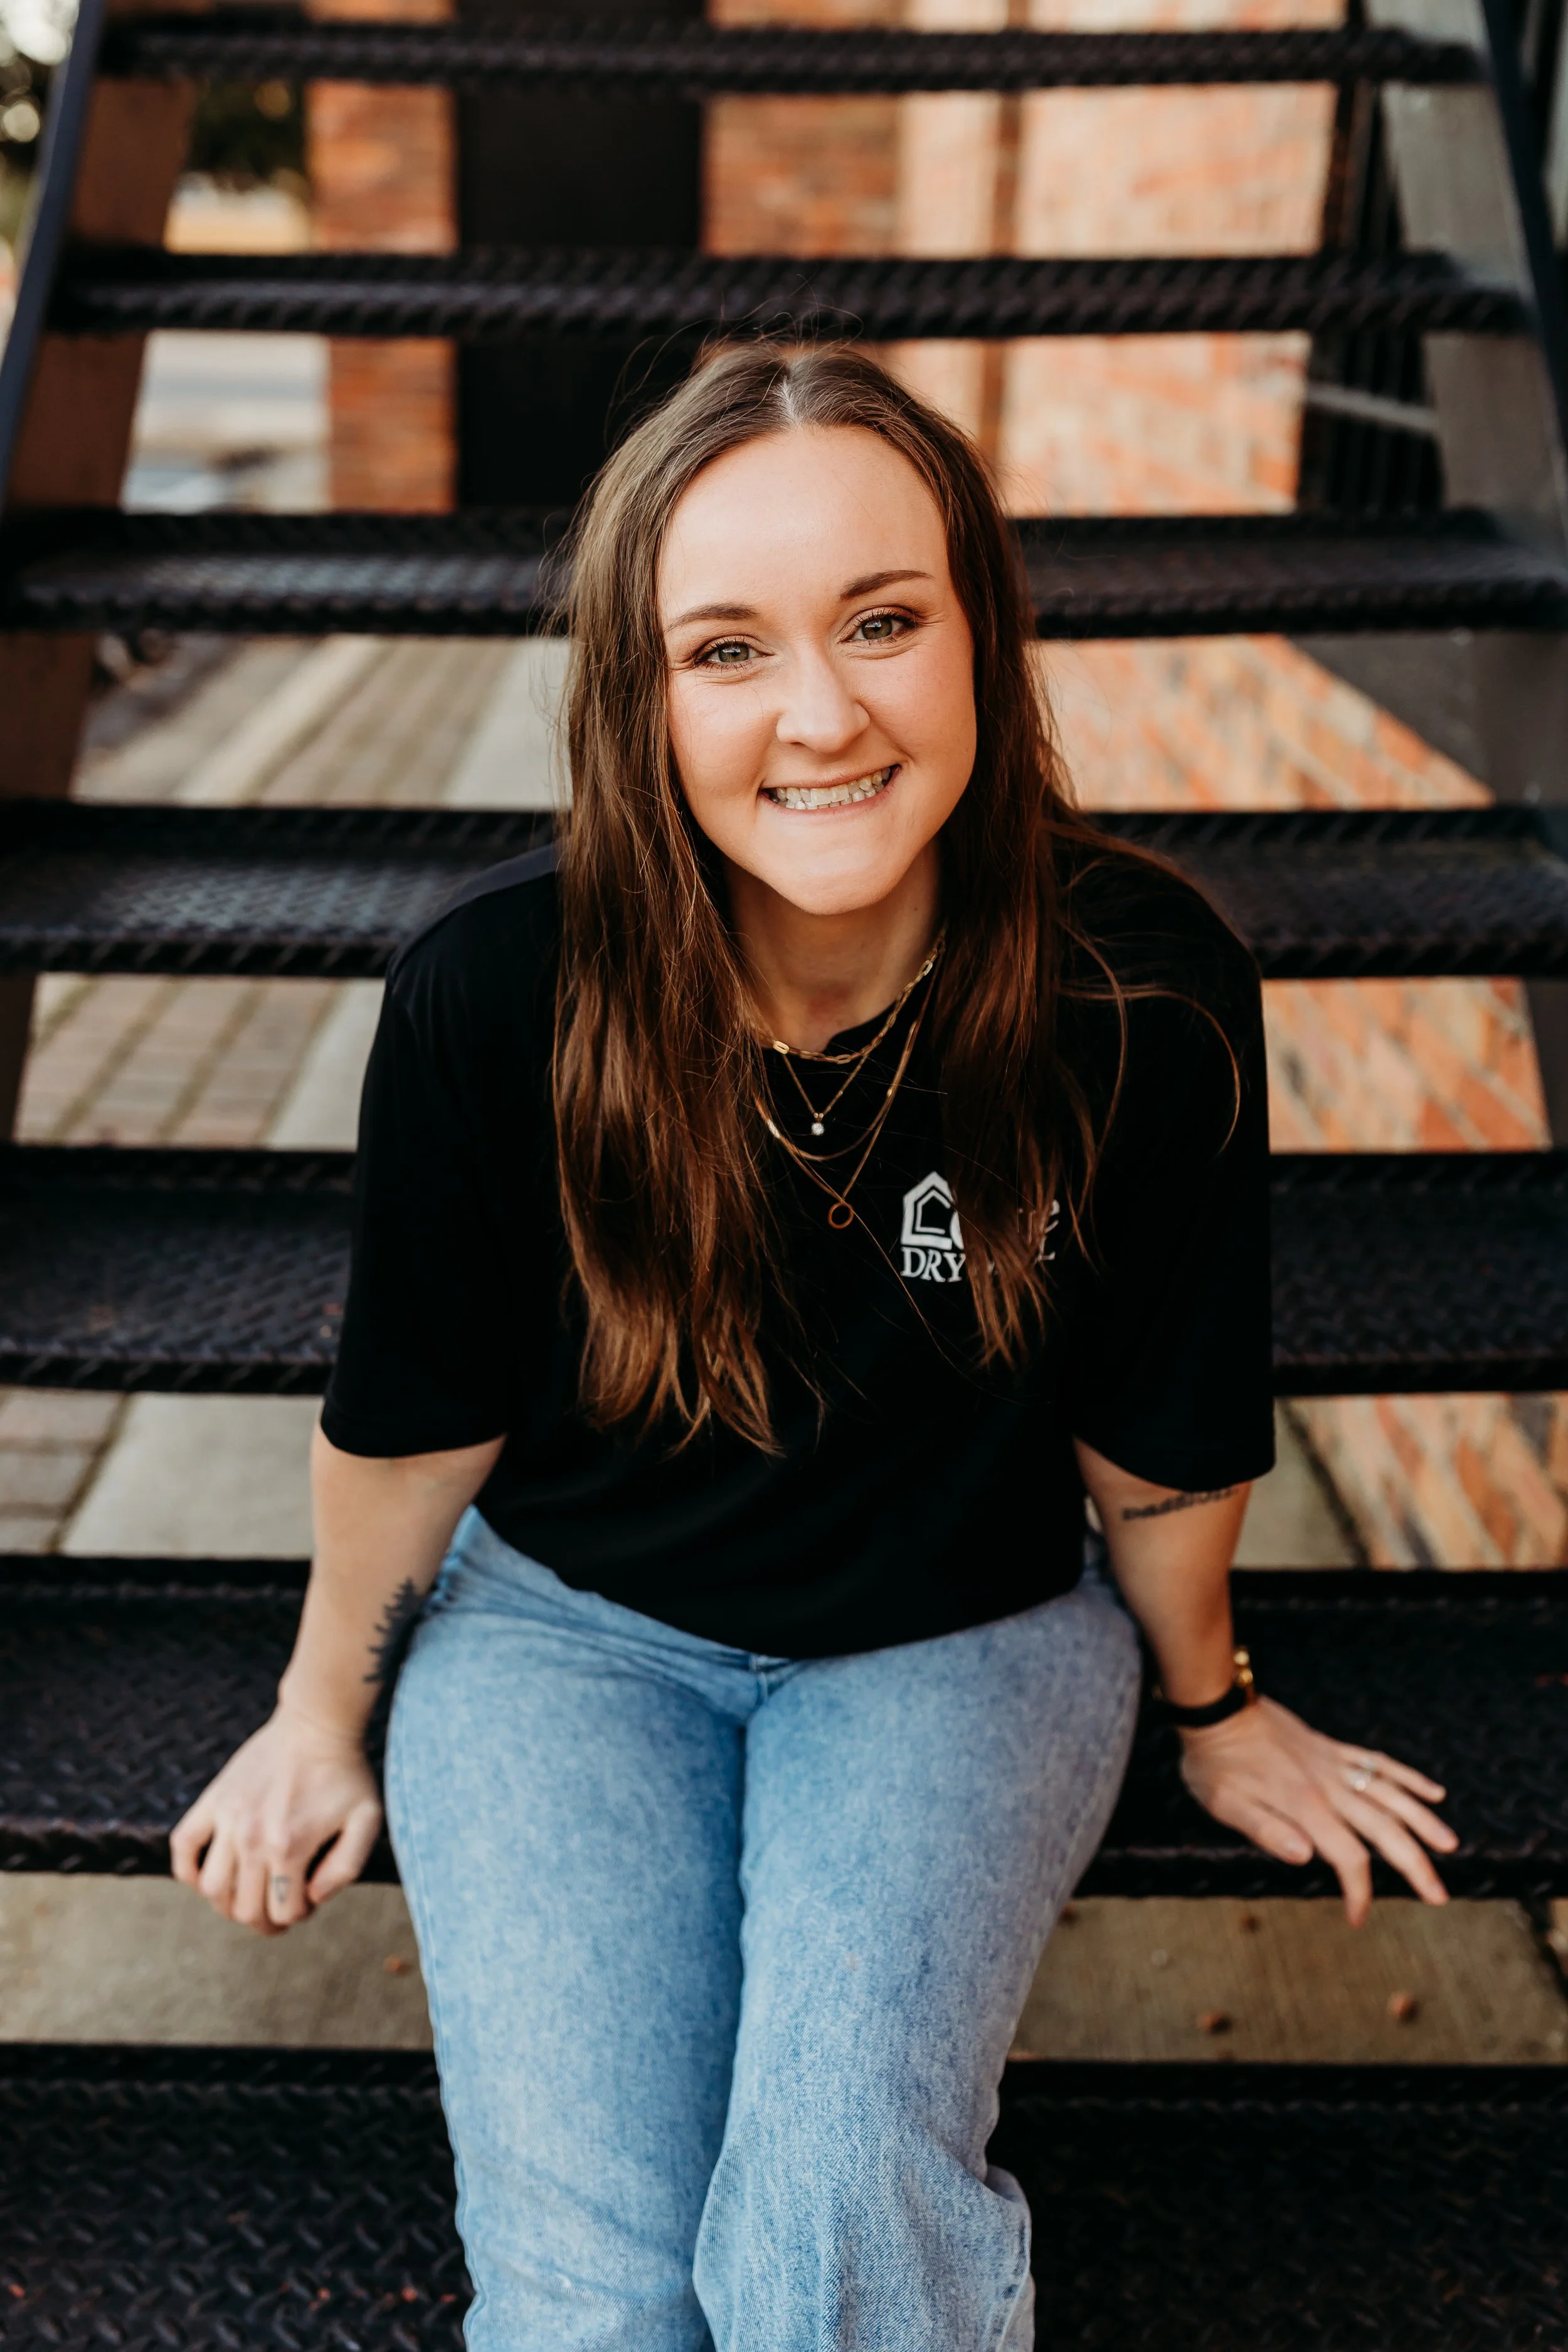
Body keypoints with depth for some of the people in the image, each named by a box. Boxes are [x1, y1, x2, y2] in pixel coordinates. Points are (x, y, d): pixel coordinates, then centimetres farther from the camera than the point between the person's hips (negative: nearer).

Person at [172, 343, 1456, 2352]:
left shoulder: (1143, 992, -22)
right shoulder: (496, 993, -23)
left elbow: (1157, 1438, -5)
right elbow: (413, 1417, -6)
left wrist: (1213, 1705, 11)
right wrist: (325, 1715, 8)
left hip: (961, 1643, 0)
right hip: (567, 1626, 0)